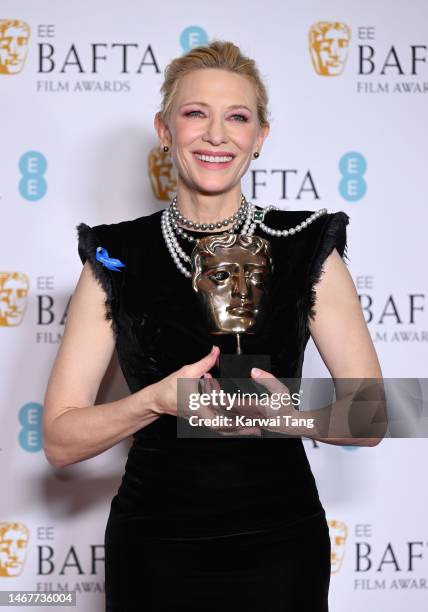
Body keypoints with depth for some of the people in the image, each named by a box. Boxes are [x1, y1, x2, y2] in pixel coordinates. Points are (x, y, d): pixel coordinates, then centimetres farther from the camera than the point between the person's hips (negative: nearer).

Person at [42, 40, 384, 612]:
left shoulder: (309, 249, -4)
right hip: (153, 550, 0)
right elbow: (60, 440, -5)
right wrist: (157, 400, -22)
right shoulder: (116, 259, -3)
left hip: (277, 546, 0)